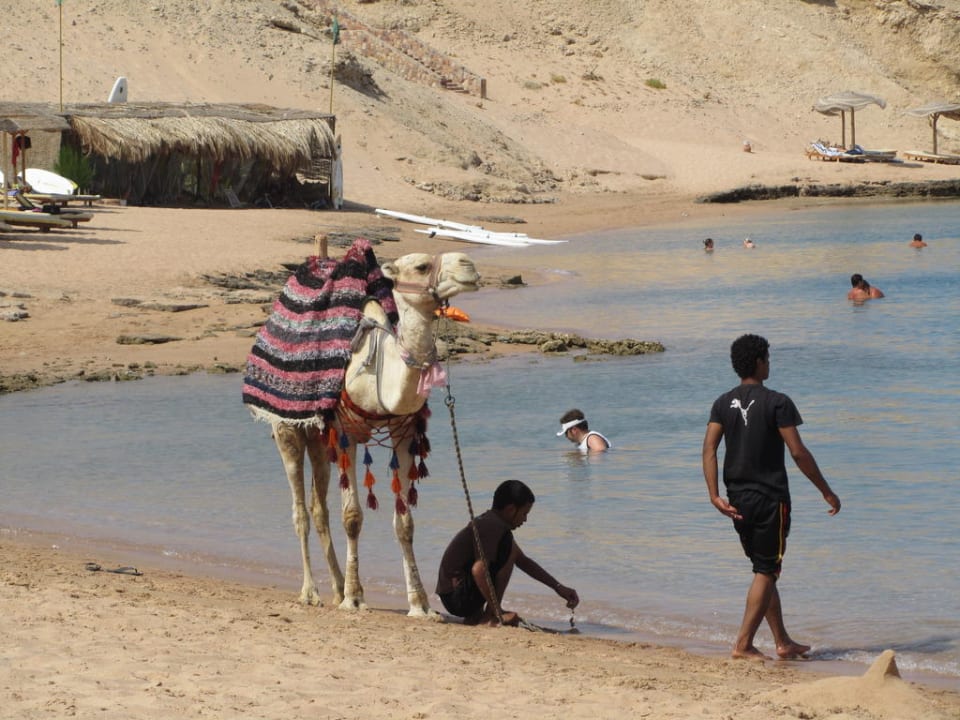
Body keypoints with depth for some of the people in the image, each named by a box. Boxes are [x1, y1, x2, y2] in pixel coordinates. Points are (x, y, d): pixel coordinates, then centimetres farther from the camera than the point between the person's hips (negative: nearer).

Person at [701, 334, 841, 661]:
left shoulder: (723, 404, 6)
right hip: (770, 498, -6)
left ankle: (783, 642, 21)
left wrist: (714, 495, -6)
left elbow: (709, 448, -4)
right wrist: (827, 492, -6)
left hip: (738, 499, 6)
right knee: (766, 572, -1)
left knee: (764, 570, 15)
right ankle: (743, 644, -7)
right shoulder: (777, 402, -11)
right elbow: (798, 452, -14)